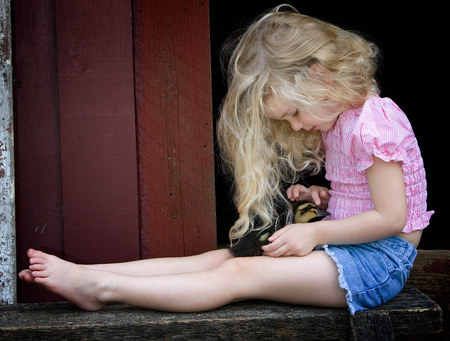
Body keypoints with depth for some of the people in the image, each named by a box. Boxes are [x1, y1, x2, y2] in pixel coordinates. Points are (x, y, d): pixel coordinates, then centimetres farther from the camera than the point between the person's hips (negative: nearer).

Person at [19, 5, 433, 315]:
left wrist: (315, 232, -17)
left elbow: (391, 217, -20)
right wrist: (318, 196, 1)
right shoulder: (333, 120, 12)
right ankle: (82, 274, -12)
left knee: (238, 275, -20)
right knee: (217, 258, -7)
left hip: (383, 254, -8)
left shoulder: (374, 123, -19)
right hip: (346, 246, 8)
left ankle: (99, 286, -21)